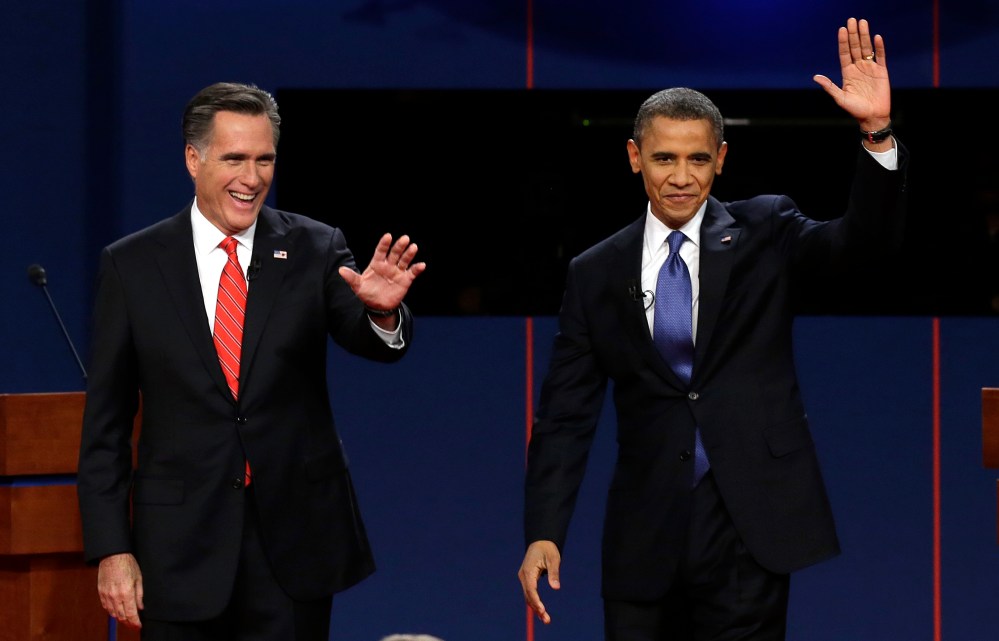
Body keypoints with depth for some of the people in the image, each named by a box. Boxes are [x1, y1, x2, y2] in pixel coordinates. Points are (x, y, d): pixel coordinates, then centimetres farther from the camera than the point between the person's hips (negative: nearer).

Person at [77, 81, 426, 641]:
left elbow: (372, 342, -13)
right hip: (182, 547, 0)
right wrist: (111, 549, -3)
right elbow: (106, 422, 2)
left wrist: (382, 311, -36)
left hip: (295, 538, 0)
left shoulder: (314, 250, 2)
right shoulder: (132, 264, 0)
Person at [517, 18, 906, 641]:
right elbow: (567, 414, 5)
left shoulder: (763, 234, 3)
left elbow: (866, 239, -12)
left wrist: (877, 133, -28)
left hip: (750, 528, -2)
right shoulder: (595, 274, 6)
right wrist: (544, 533, -5)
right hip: (644, 538, 2)